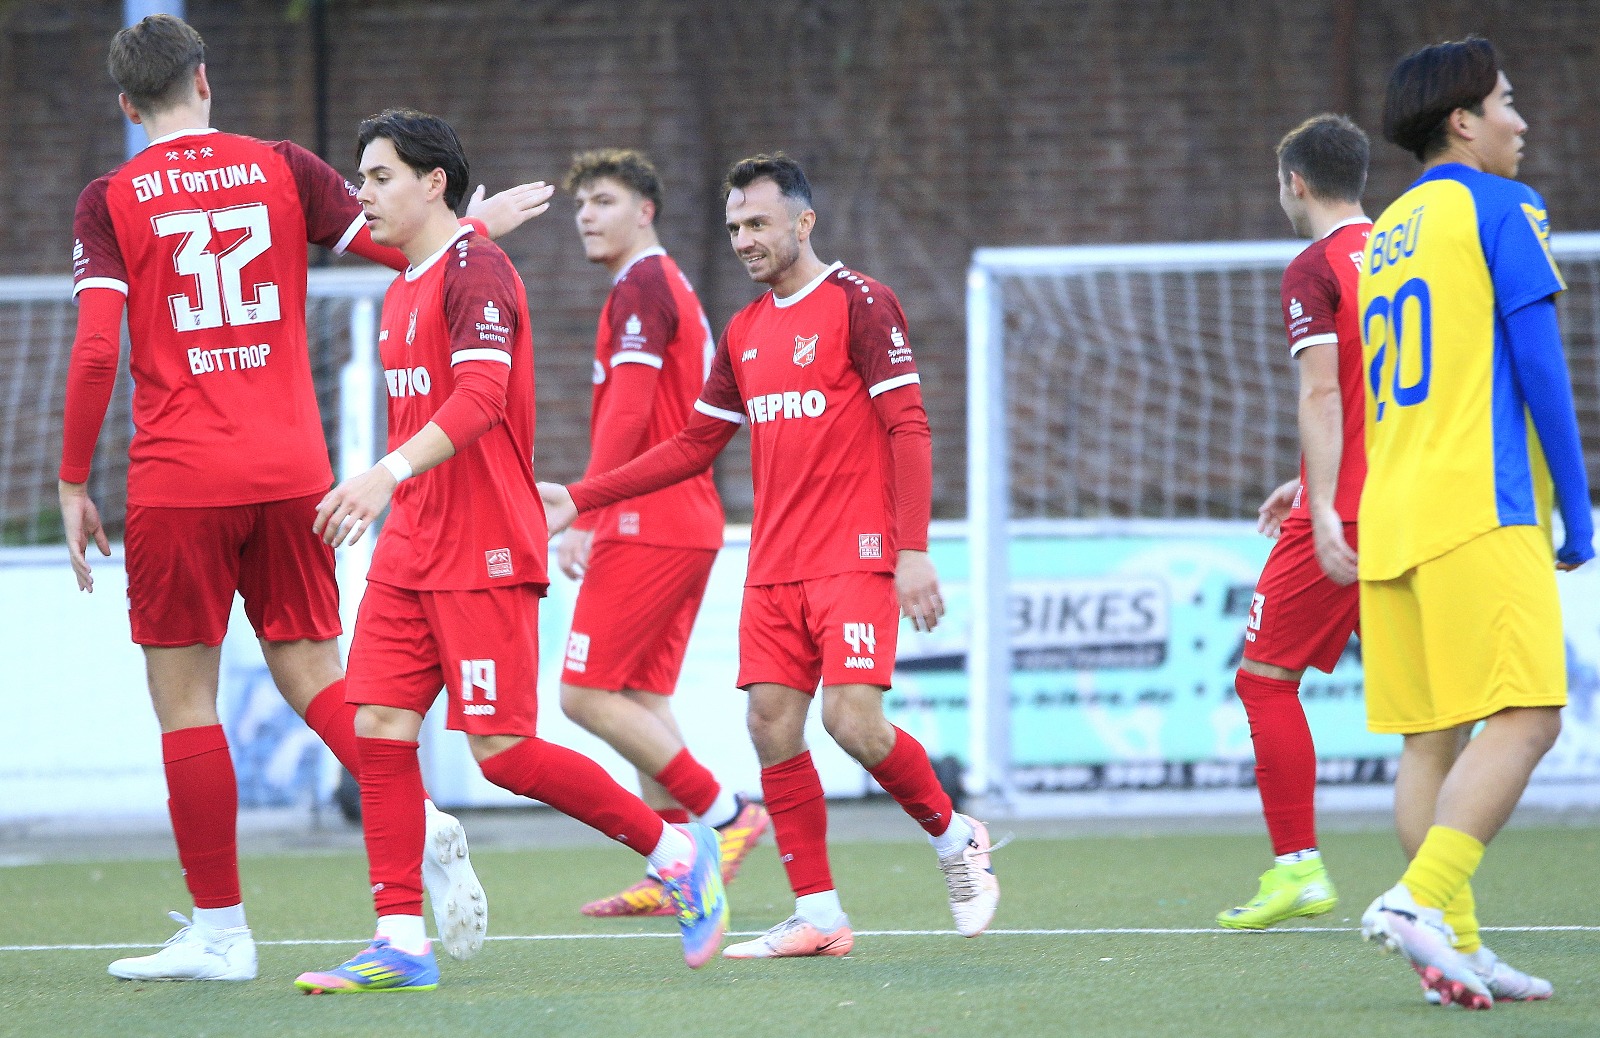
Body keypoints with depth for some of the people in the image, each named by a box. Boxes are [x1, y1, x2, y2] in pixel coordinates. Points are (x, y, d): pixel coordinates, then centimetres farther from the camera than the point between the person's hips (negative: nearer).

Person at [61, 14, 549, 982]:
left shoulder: (110, 201, -1)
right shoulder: (281, 168, 5)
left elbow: (96, 350, -8)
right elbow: (405, 247, 8)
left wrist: (74, 485, -2)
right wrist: (481, 223, 28)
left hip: (178, 480, -3)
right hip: (291, 471, 3)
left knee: (184, 699, 3)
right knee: (312, 674, 13)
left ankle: (220, 930, 3)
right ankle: (420, 822, -12)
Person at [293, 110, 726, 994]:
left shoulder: (474, 271, -12)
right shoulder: (405, 289, 17)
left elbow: (479, 398, -26)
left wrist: (387, 473, -38)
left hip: (484, 556, -9)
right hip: (410, 550, 9)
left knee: (502, 751, -9)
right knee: (378, 726, -2)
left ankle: (676, 847, 7)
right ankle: (400, 943, -2)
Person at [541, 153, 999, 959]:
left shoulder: (858, 303, -5)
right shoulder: (745, 332, 15)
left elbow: (909, 429, -10)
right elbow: (695, 445, 21)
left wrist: (913, 550, -18)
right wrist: (578, 499, 15)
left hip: (854, 559, -7)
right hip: (773, 569, 7)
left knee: (854, 721, -16)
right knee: (773, 728, -2)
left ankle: (955, 837, 10)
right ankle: (818, 916, 4)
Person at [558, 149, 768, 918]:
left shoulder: (640, 289, -10)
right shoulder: (673, 290, 20)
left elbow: (628, 414, -20)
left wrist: (582, 516, -22)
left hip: (646, 526, -10)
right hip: (690, 523, 10)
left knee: (586, 694, -9)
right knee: (643, 696, 9)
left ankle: (723, 812, -8)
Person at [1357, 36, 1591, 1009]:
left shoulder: (1386, 236, 22)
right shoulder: (1498, 207, -1)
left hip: (1392, 518, 8)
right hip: (1480, 506, -8)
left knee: (1432, 739, 6)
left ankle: (1456, 946, 2)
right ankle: (1421, 897, -27)